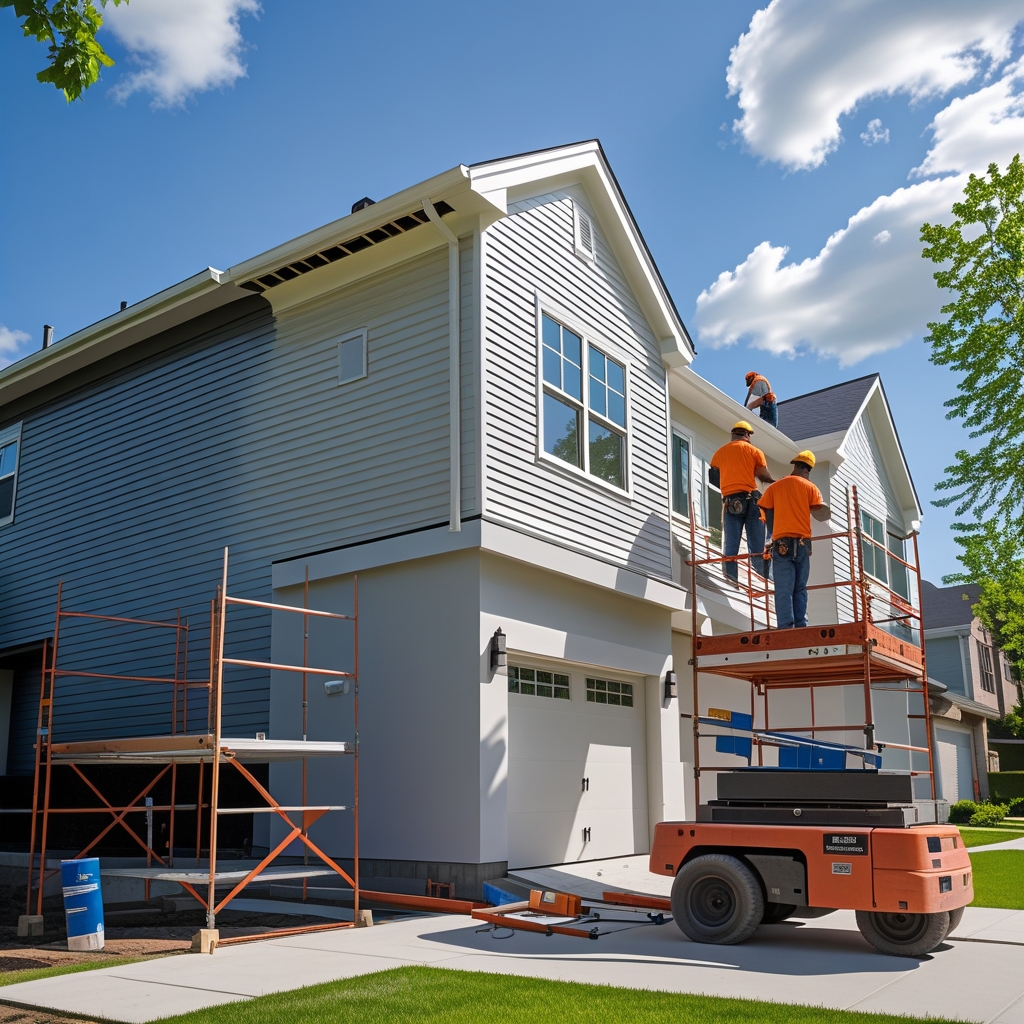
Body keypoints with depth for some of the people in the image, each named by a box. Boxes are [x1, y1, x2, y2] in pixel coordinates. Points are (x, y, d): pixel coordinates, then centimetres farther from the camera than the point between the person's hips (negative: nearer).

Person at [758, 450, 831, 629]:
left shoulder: (774, 487, 11)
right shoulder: (809, 487, 6)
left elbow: (768, 515, 10)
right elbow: (823, 514, 0)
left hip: (782, 543, 0)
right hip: (802, 542, 0)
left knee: (784, 589, -6)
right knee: (800, 588, 8)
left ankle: (786, 628, -15)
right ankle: (801, 626, 1)